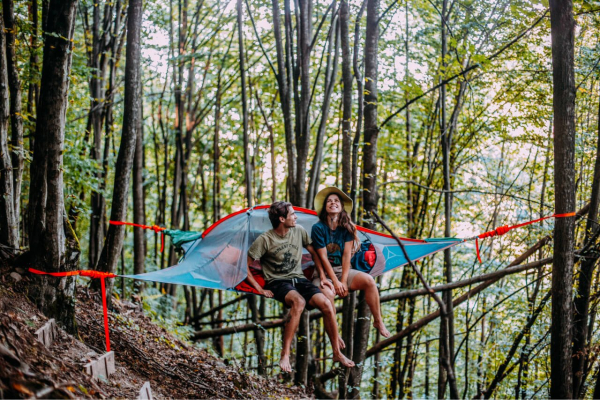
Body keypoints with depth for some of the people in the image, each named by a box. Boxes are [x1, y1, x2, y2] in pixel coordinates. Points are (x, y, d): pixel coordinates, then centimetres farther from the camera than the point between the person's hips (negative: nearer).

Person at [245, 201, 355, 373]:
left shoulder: (299, 231, 3)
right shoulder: (264, 240, -11)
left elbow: (314, 253, 18)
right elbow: (244, 267, -8)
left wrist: (323, 277, 11)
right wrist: (260, 290, -11)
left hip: (299, 279, 5)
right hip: (277, 282, -5)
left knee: (326, 304, -21)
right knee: (298, 301, -38)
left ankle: (337, 353, -6)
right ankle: (285, 356, -33)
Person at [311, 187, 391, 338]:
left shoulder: (347, 227, 4)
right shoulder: (318, 228, -6)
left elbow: (347, 255, -4)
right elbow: (323, 257, -11)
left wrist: (343, 281, -14)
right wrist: (335, 282, -16)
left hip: (343, 270, 3)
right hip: (323, 272, -3)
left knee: (369, 280, -21)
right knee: (328, 293, -35)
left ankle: (378, 321, -6)